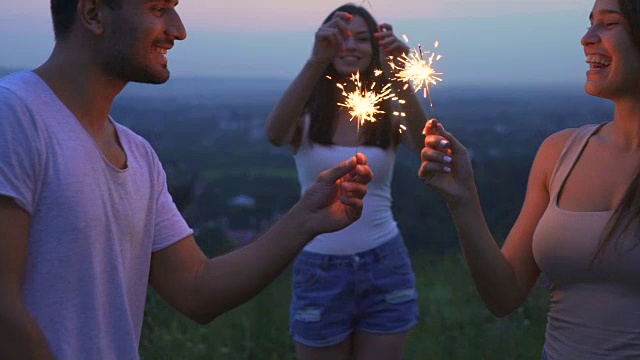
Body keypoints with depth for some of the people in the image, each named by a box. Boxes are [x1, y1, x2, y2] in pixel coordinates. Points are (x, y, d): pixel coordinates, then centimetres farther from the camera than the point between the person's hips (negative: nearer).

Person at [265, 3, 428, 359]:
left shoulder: (389, 114, 0)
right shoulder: (306, 117, -3)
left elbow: (428, 146, -20)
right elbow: (275, 134, -26)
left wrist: (401, 79, -35)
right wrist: (317, 60, -37)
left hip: (386, 268, 1)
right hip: (320, 271, -1)